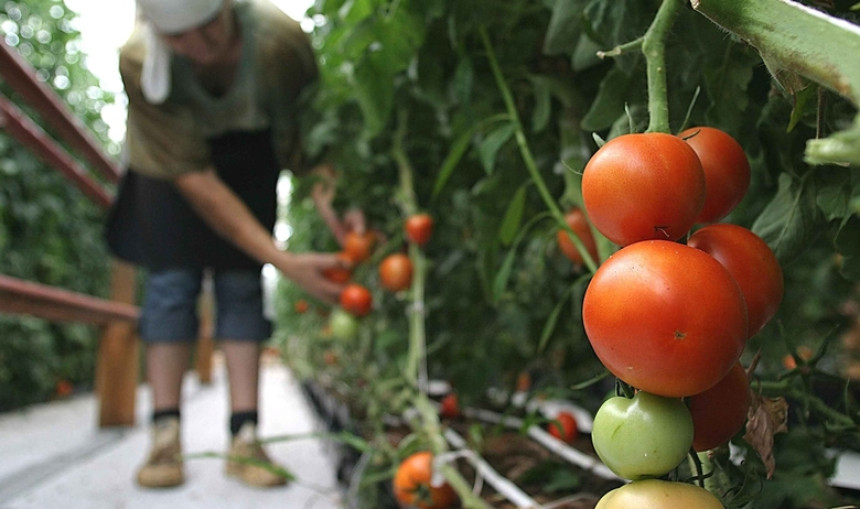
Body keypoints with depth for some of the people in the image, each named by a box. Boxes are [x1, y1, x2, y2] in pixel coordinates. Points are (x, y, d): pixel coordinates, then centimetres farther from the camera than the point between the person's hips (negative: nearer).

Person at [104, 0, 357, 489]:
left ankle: (245, 437, -7)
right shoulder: (139, 60, -35)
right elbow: (193, 178, -34)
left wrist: (337, 209, -45)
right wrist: (285, 261, -39)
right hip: (169, 152, 0)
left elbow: (309, 135, -24)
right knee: (172, 277, -9)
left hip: (249, 151, 1)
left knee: (241, 280, -8)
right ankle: (166, 438, -2)